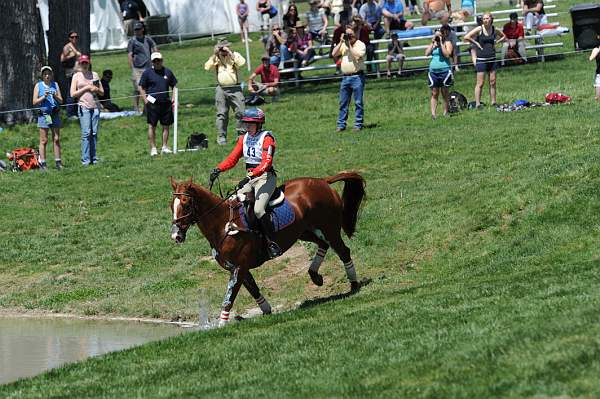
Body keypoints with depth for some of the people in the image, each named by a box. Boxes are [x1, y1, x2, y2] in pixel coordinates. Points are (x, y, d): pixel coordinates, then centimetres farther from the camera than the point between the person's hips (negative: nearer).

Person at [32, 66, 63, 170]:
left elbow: (61, 101, 10)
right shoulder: (38, 86, 5)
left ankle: (58, 162, 5)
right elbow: (35, 102, 1)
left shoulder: (55, 85, 11)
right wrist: (44, 97, -13)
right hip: (43, 114, -3)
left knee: (56, 139, 2)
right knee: (44, 140, -3)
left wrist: (55, 96, -10)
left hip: (55, 114, 3)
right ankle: (42, 163, -1)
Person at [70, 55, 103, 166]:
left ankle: (93, 158, 7)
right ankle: (85, 160, -10)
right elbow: (72, 94, 0)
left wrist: (96, 89, -4)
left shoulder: (94, 75, 15)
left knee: (94, 133, 1)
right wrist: (86, 88, -7)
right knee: (86, 133, -11)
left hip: (95, 106, 3)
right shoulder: (76, 76, 7)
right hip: (84, 107, -3)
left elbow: (102, 93, 17)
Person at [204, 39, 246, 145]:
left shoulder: (235, 55, 4)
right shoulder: (215, 58, 11)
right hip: (221, 89, 2)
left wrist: (230, 53, -15)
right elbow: (207, 67, -3)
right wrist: (214, 55, -8)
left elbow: (241, 62, -15)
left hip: (235, 89, -2)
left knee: (240, 112, -3)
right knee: (222, 114, 1)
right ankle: (221, 137, 4)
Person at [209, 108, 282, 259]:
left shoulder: (266, 138, -10)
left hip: (265, 177, -8)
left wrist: (251, 175, -35)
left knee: (258, 209, -26)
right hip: (249, 178, 8)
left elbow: (266, 162, -23)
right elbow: (233, 158, 9)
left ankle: (271, 243, -20)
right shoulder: (244, 138, 12)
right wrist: (218, 169, -9)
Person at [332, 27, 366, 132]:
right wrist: (341, 42, -2)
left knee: (358, 102, -1)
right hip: (345, 77, 5)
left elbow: (357, 56, -17)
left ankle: (358, 125, 4)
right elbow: (334, 54, 4)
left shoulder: (360, 45, -2)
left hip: (357, 77, -5)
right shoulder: (343, 45, 14)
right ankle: (341, 124, 11)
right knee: (343, 103, 6)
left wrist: (349, 45, -13)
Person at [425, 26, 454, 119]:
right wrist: (432, 43, -3)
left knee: (445, 93, 3)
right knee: (434, 93, 2)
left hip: (444, 70, -4)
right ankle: (433, 114, -2)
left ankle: (445, 113, 11)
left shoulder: (447, 43, 0)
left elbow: (447, 54, -15)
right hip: (433, 70, 4)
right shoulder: (434, 43, 13)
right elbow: (427, 53, 4)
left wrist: (441, 43, -13)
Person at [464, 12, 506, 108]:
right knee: (480, 83, -4)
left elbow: (504, 37, 23)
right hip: (481, 59, -5)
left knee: (493, 82, 8)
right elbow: (466, 37, -14)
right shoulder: (479, 29, -8)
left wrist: (496, 42, 7)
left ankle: (493, 102, 15)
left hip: (492, 59, 5)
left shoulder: (494, 30, 4)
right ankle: (477, 104, -1)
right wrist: (476, 43, -10)